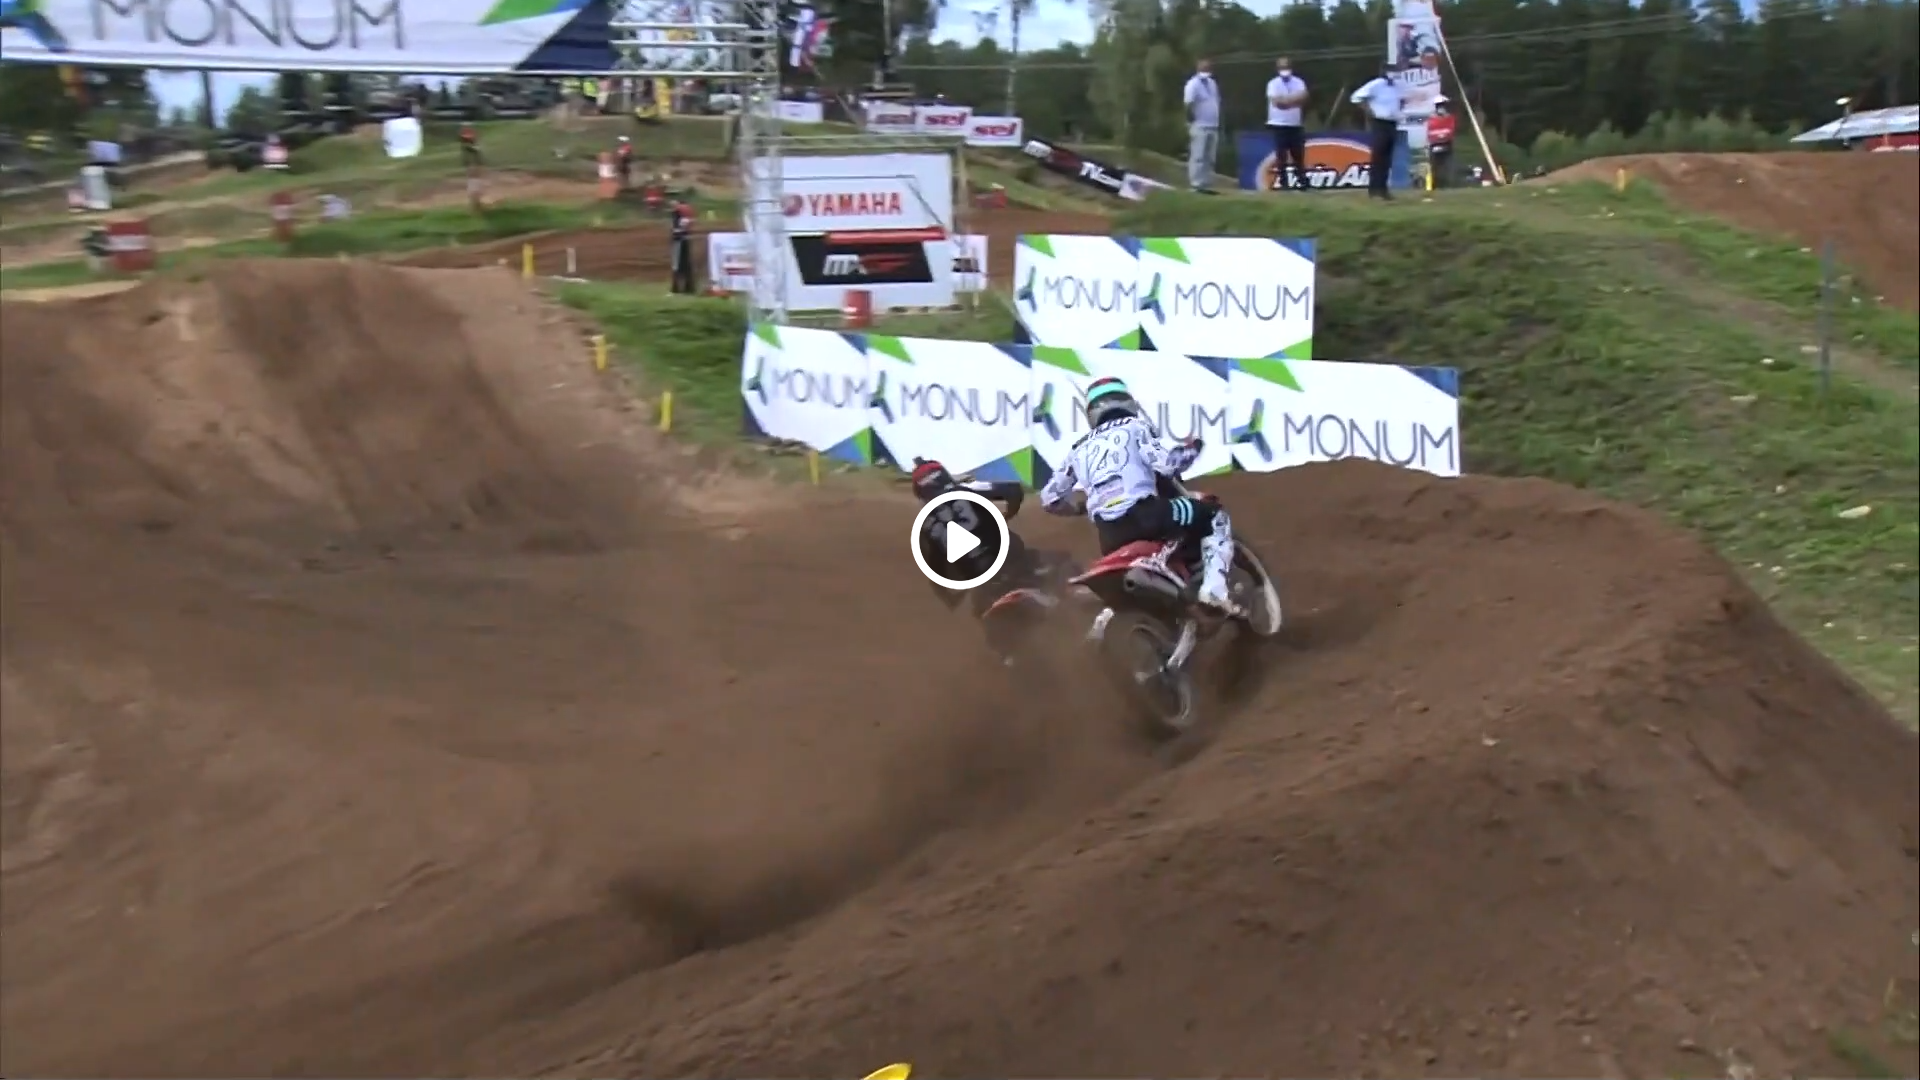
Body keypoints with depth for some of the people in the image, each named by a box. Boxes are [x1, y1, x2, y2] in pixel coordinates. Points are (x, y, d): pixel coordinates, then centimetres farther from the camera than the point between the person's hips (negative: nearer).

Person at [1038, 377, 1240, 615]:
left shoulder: (1080, 447, 24)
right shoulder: (1135, 426, 11)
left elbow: (1049, 498, 24)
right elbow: (1165, 463, -7)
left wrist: (1083, 507, 42)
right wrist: (1190, 449, 13)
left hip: (1109, 536, 5)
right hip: (1143, 514, -5)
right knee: (1216, 516, 11)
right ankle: (1213, 590, -9)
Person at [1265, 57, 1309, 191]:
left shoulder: (1298, 82, 7)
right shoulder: (1273, 83, -3)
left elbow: (1303, 97, -9)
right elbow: (1276, 101, -18)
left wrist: (1285, 100, -18)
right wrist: (1293, 99, -13)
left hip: (1295, 125, 4)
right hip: (1279, 125, -3)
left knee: (1299, 154, 5)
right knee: (1281, 155, -3)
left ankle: (1301, 181, 15)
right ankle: (1282, 182, 2)